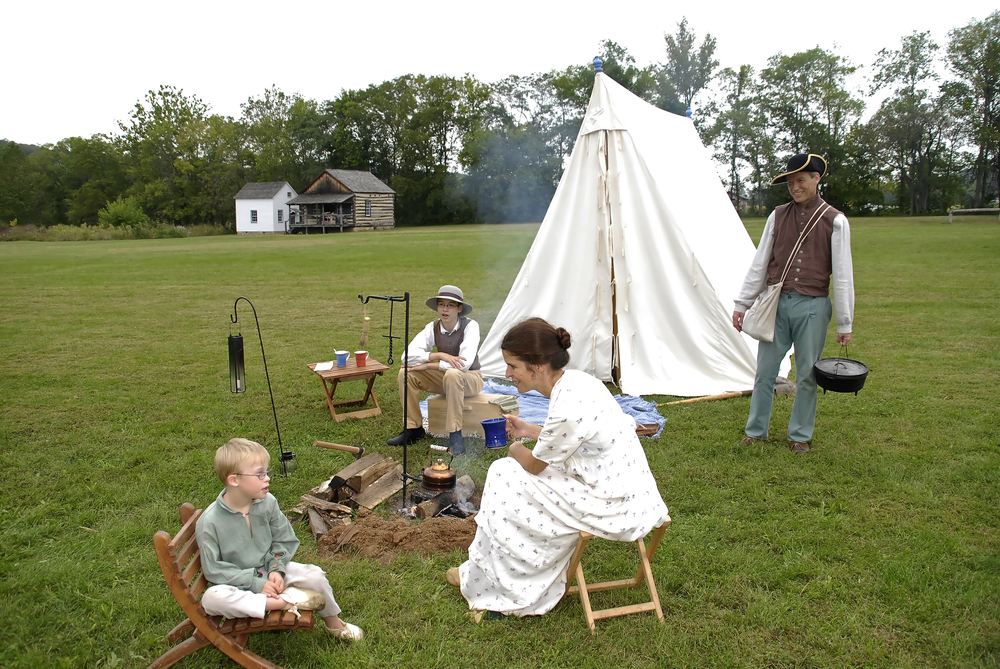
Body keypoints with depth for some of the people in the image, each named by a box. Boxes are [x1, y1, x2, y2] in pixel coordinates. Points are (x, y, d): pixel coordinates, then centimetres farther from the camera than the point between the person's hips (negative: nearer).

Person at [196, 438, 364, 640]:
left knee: (315, 576, -16)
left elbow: (285, 540, 2)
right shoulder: (209, 522, -21)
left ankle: (332, 622, 11)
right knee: (211, 598, -35)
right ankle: (284, 602, -33)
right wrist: (256, 583, -22)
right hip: (238, 583, -3)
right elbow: (213, 570, -17)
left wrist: (276, 569, -15)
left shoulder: (267, 503, -9)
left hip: (269, 570, 3)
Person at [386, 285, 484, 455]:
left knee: (453, 374, -38)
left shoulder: (470, 326, -19)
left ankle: (455, 435, -29)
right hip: (444, 378, 5)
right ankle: (413, 428, -2)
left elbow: (465, 363, -32)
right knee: (406, 373, -14)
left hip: (470, 378, -5)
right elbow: (408, 356, -17)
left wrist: (427, 365, -25)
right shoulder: (433, 327, -7)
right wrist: (439, 355, -32)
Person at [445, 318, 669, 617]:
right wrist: (528, 430, 15)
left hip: (616, 509, -9)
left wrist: (515, 449, 11)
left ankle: (485, 581, 23)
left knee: (506, 475, 1)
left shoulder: (569, 406, -27)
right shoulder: (574, 381, 1)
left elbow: (533, 464, -10)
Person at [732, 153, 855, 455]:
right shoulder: (778, 216, 6)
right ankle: (756, 430, 21)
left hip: (812, 306, -1)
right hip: (776, 303, 2)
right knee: (764, 371, 5)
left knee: (807, 376, 7)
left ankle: (800, 436, 22)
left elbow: (843, 275, 0)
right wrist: (742, 303, 6)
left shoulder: (834, 221, 0)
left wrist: (845, 323, -1)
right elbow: (759, 263, 9)